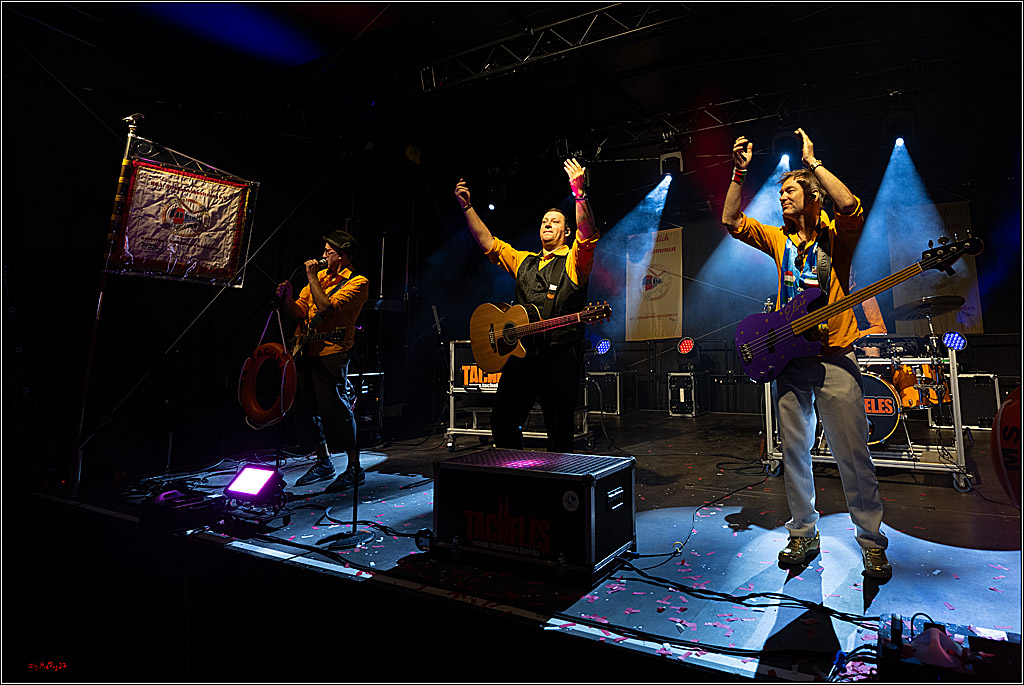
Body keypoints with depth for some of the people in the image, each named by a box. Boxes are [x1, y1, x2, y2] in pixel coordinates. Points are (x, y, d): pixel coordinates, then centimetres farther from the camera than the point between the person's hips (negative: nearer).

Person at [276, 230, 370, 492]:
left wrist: (312, 277, -11)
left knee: (336, 409, -9)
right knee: (307, 408, 11)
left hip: (331, 354, -8)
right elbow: (299, 311, 15)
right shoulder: (321, 276, 17)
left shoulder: (357, 282, -6)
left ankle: (354, 468, 2)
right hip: (306, 352, 8)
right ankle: (324, 462, 26)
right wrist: (287, 298, -4)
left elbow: (327, 307, -20)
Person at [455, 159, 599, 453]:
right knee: (502, 420, 7)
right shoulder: (524, 261, 20)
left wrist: (579, 193, -27)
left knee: (560, 430, -1)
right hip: (521, 352, 5)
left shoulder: (573, 261, 4)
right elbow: (489, 243, 18)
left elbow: (588, 235, -14)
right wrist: (467, 207, 12)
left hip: (560, 356, -5)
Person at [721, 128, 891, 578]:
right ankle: (803, 534, 20)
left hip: (835, 358, -4)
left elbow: (850, 206, -21)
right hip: (788, 359, 5)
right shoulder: (779, 239, 14)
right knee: (794, 452, 8)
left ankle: (872, 541, 14)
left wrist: (812, 161, -13)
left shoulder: (836, 235, 1)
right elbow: (731, 221, 10)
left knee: (852, 453, -2)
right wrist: (740, 172, 2)